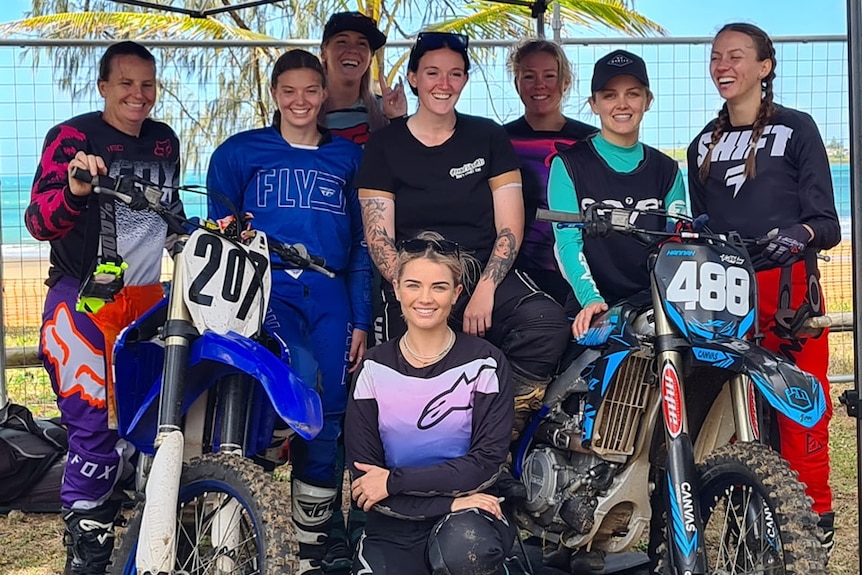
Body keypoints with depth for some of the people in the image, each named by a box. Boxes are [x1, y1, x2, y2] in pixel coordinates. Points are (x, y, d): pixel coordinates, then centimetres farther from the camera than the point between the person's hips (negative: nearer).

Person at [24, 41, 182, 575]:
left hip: (152, 297, 6)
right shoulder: (73, 137, -5)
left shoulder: (165, 140, 14)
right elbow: (39, 221, -16)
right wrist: (73, 190, -34)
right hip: (87, 299, -6)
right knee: (93, 420, -10)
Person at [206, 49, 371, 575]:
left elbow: (361, 243, 14)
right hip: (266, 286, -2)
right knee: (303, 373, -33)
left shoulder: (349, 157, 16)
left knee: (331, 411, -1)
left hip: (330, 293, 2)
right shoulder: (238, 153, 10)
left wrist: (361, 319, 7)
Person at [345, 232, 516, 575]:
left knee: (466, 545, -34)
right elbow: (362, 475, -3)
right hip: (395, 524, 1)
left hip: (469, 509, 0)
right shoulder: (373, 369, 2)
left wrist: (395, 481, -13)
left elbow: (488, 460, -7)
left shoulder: (484, 364, -2)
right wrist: (447, 502, -16)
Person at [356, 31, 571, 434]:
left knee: (548, 324, -30)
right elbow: (379, 238, 1)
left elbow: (510, 227, 5)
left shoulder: (489, 137, 12)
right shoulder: (384, 146, 8)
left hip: (487, 275, 2)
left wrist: (485, 291, -12)